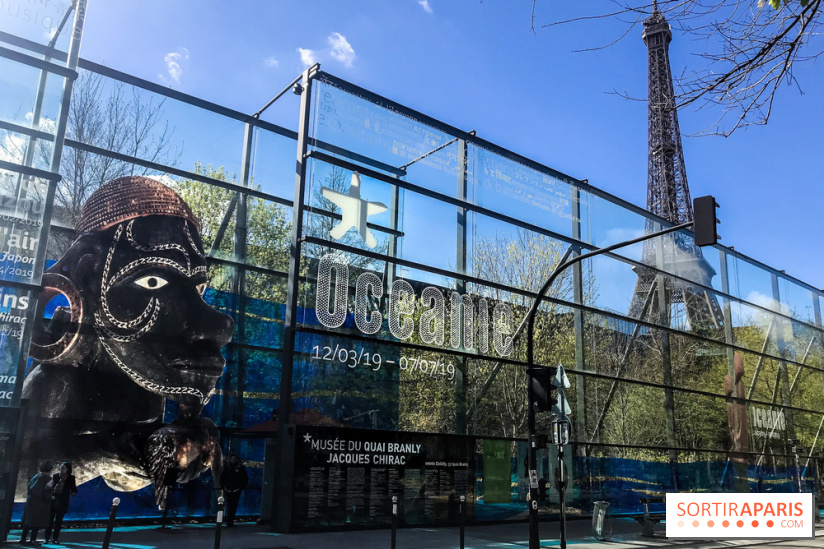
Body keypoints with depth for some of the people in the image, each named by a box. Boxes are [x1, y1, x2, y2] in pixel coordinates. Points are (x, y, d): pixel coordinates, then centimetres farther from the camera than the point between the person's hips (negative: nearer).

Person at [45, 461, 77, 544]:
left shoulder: (71, 478, 3)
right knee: (50, 519, 1)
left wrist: (73, 493, -17)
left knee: (58, 520, 4)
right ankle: (47, 538, 9)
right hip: (53, 501, 1)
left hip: (62, 503, 0)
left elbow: (74, 490, 3)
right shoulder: (55, 476, 5)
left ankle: (55, 538, 11)